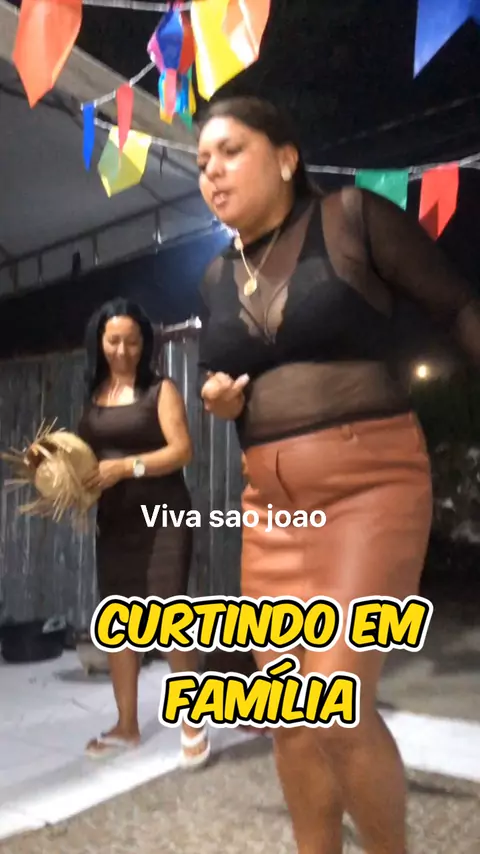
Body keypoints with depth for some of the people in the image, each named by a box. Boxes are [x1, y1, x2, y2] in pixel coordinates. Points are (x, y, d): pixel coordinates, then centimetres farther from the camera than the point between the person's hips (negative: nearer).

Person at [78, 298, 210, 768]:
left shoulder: (161, 389, -2)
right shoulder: (93, 395, 11)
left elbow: (182, 450, -11)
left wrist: (125, 466, -20)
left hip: (162, 515, -5)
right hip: (114, 519, 5)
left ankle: (193, 723, 8)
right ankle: (126, 725, 23)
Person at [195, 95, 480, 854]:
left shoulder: (353, 217, -2)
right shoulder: (216, 278, 13)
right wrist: (217, 399, 1)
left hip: (371, 485, -5)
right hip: (272, 502, 6)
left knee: (338, 707, -14)